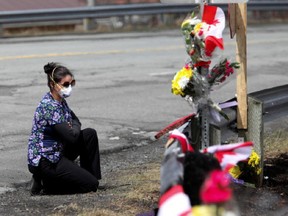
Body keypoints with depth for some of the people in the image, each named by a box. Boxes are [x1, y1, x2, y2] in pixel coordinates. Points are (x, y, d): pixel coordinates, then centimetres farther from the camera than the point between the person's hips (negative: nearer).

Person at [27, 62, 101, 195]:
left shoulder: (61, 101, 7)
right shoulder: (49, 106, -23)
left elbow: (75, 121, 20)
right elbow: (71, 137, -25)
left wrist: (72, 128, -3)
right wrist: (74, 129, -3)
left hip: (57, 152, 9)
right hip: (44, 160, -9)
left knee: (90, 134, 6)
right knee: (91, 185, -9)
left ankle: (89, 174, 11)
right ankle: (45, 183, -2)